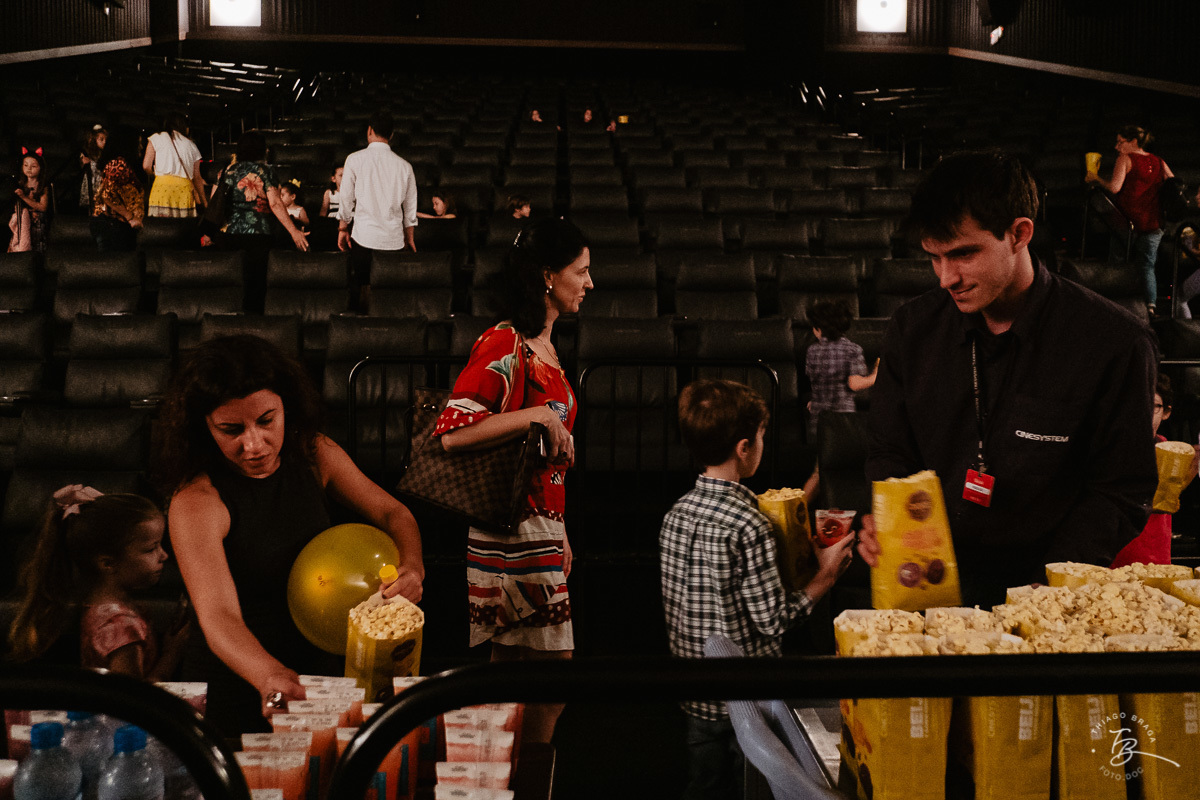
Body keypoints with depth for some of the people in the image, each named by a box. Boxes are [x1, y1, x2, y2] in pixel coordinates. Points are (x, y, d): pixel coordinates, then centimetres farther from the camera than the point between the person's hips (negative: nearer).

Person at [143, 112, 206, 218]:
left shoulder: (156, 138, 10)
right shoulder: (191, 145, 17)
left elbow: (146, 166, 4)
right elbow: (197, 177, 17)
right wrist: (203, 199, 25)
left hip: (162, 186, -2)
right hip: (185, 187, 2)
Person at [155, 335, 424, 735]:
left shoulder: (315, 455, -4)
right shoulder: (195, 503, -21)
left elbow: (392, 513, 7)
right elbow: (219, 618, -32)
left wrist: (411, 566, -16)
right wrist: (272, 678, -52)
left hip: (318, 666, 4)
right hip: (235, 685, -4)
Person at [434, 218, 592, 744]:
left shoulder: (542, 345, 14)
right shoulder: (503, 346, -16)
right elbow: (451, 433, -27)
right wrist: (540, 415, -25)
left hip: (540, 527, 9)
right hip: (515, 531, -9)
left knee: (510, 664, 15)